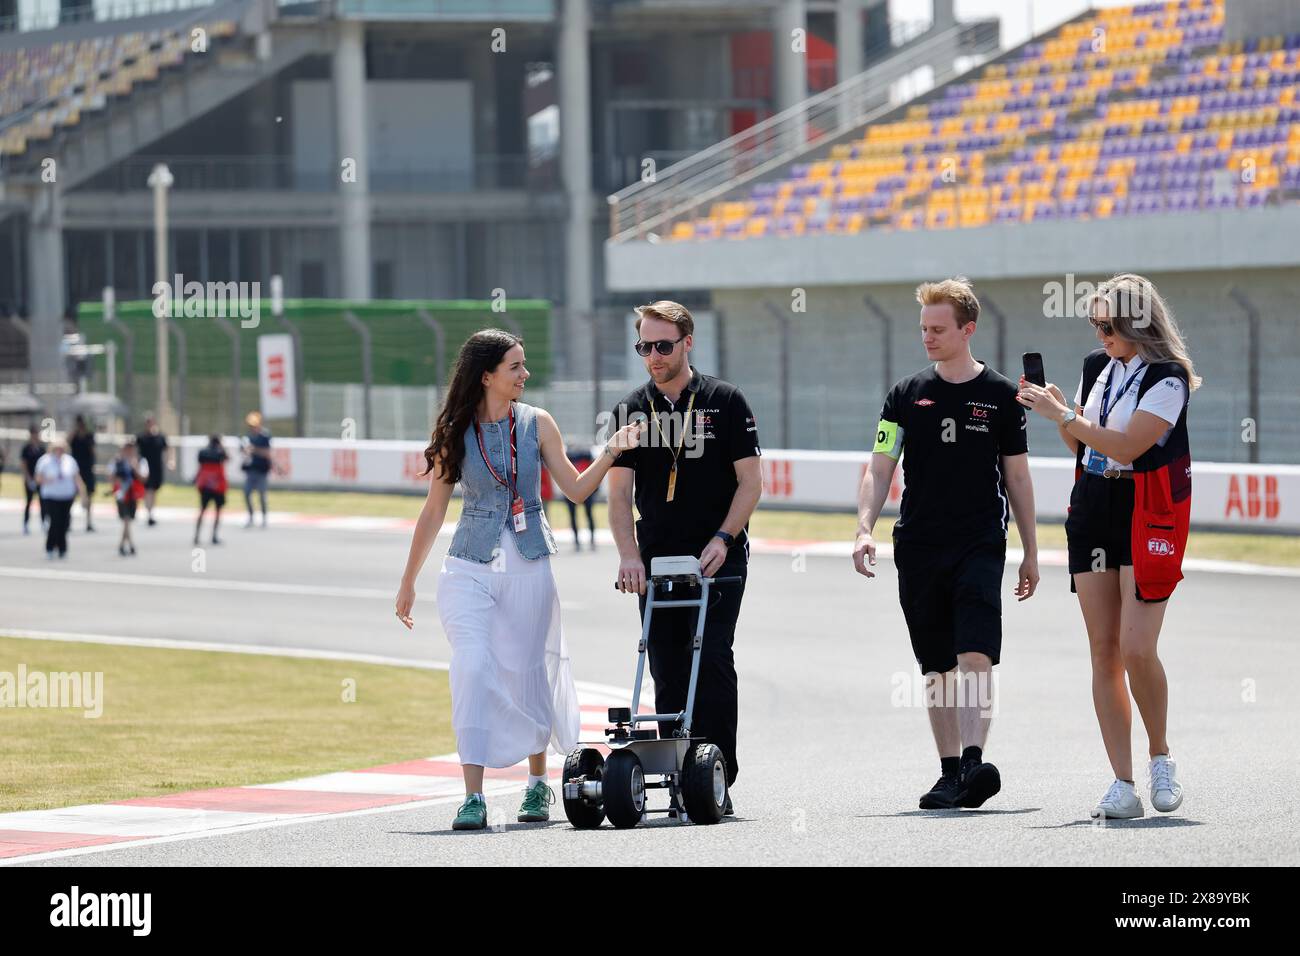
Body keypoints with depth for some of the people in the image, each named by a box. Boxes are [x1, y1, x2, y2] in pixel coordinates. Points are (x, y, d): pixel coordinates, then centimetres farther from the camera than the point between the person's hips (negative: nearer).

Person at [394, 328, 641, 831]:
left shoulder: (537, 424, 3)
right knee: (473, 668, -15)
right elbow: (434, 511, 7)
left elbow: (575, 489, 6)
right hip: (470, 566, -1)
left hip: (528, 566, 1)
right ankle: (473, 796, -16)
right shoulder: (454, 433, 0)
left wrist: (610, 454, -10)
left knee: (528, 673, 7)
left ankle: (538, 782, 27)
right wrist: (408, 581, 10)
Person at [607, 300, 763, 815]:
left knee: (712, 660, -12)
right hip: (656, 562, 3)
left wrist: (722, 538, -14)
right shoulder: (631, 410, 8)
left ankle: (718, 780, -11)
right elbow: (619, 491, 4)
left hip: (718, 558, -3)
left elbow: (750, 480, -1)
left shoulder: (725, 401, 1)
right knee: (667, 671, 1)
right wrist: (629, 555, -11)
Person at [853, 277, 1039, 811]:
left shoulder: (1001, 396, 4)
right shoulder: (907, 395, 8)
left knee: (975, 655, -17)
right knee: (936, 667, 6)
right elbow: (879, 468, 5)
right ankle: (950, 772, 13)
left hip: (980, 546, -3)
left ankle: (974, 762, -26)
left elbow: (1017, 477, 10)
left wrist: (1030, 552, 10)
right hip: (918, 547, 3)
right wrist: (865, 529, -11)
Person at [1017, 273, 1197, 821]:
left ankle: (1160, 758, 10)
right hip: (1092, 512, 7)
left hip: (1148, 518, -7)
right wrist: (1055, 409, 2)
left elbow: (1127, 446, -21)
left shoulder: (1168, 378, -12)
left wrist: (1061, 414, -18)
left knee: (1136, 648, -14)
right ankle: (1123, 785, 1)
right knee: (1104, 651, 0)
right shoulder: (1097, 367, 10)